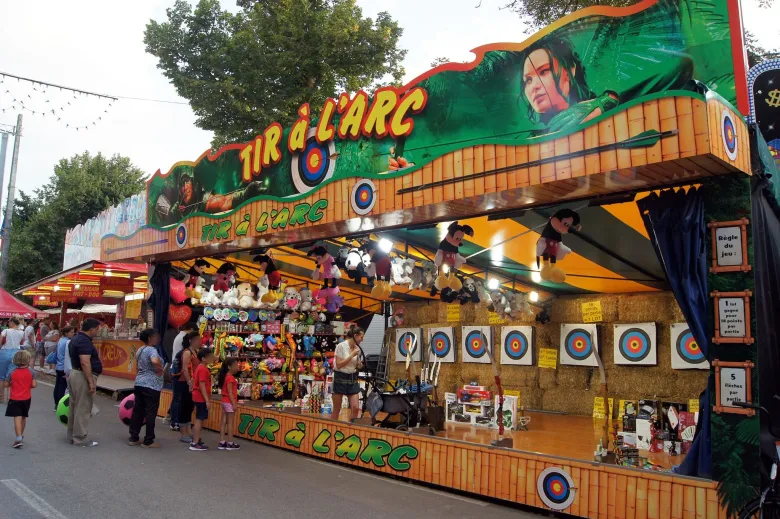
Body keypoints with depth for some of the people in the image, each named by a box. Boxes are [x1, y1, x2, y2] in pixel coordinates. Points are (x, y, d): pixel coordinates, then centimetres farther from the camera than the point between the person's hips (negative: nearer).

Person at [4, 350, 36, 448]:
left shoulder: (12, 372, -7)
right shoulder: (31, 372, -7)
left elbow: (6, 384, -3)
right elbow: (33, 385, -10)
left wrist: (13, 383, 15)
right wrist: (36, 384, 11)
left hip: (15, 399, -2)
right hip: (26, 398, 2)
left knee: (17, 418, -7)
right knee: (24, 417, 19)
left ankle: (19, 438, -18)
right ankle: (21, 435, 32)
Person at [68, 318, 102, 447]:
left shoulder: (76, 338, 13)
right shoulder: (84, 341, -20)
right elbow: (85, 363, -27)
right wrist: (91, 382, -25)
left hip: (75, 374, 11)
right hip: (83, 377, -11)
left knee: (75, 407, 17)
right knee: (83, 409, -4)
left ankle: (72, 435, 27)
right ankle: (80, 439, 2)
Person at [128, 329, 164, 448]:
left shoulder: (140, 350, 14)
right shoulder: (151, 350, -16)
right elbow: (155, 361, -36)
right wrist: (159, 370, -18)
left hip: (139, 383, 9)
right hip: (151, 386, -9)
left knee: (138, 411, 14)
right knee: (150, 413, -1)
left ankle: (133, 438, 20)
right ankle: (148, 441, 5)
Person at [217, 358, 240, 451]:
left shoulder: (225, 376, 11)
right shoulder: (230, 378, -18)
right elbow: (230, 392, -20)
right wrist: (234, 404, -20)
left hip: (225, 402, 9)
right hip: (229, 402, -9)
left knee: (224, 422, 10)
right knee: (230, 423, -2)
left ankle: (222, 442, 13)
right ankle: (230, 443, 3)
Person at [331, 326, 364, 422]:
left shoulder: (357, 348, 6)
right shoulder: (341, 346, -12)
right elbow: (339, 365, -17)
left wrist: (359, 365, -3)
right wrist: (352, 355, -19)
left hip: (352, 379, 5)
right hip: (340, 378, -5)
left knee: (355, 408, -4)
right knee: (336, 410, 2)